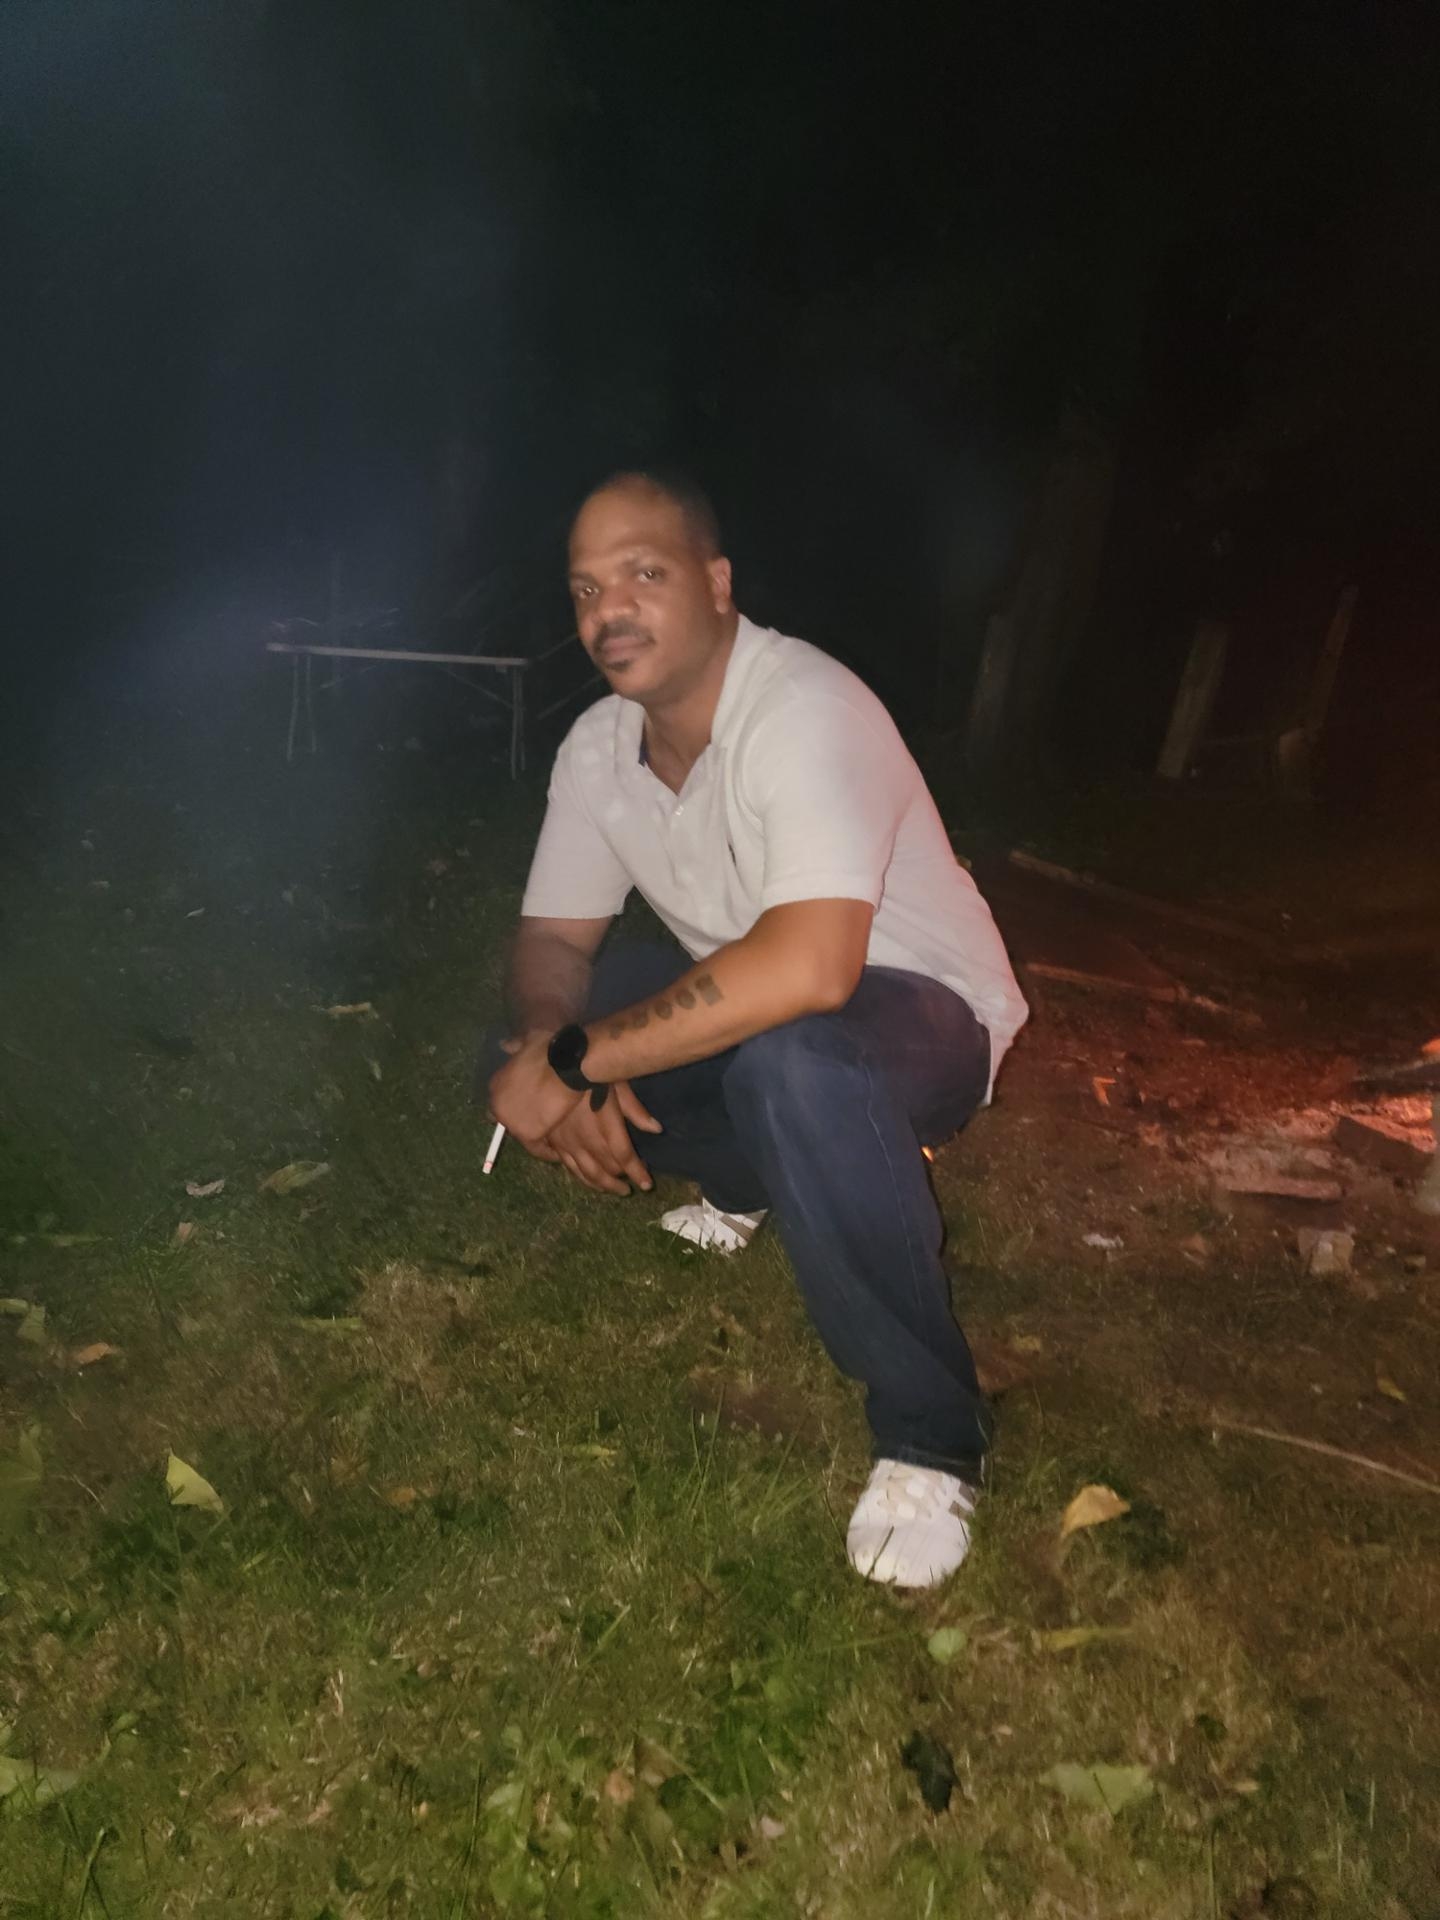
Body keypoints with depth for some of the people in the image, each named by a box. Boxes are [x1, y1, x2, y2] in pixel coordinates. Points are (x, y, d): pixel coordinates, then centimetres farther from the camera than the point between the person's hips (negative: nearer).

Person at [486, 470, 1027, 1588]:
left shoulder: (806, 711, -29)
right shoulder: (598, 745, -5)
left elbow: (808, 967, -42)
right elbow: (553, 939, 1)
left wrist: (575, 1059, -35)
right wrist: (553, 1058, -22)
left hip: (920, 1013, -7)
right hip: (744, 1007, 7)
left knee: (789, 1060, -40)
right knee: (524, 1052, -6)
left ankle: (931, 1436, -20)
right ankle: (754, 1182, 17)